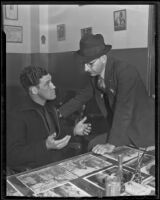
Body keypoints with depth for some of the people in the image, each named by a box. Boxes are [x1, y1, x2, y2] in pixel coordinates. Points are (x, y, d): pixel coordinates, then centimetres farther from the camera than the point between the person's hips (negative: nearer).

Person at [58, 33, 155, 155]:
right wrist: (58, 114, 6)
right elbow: (83, 96, 11)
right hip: (124, 130, 7)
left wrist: (111, 144, -35)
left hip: (144, 131, -7)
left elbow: (124, 110, -32)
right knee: (93, 146, 4)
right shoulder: (95, 75, -2)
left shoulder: (125, 71, -26)